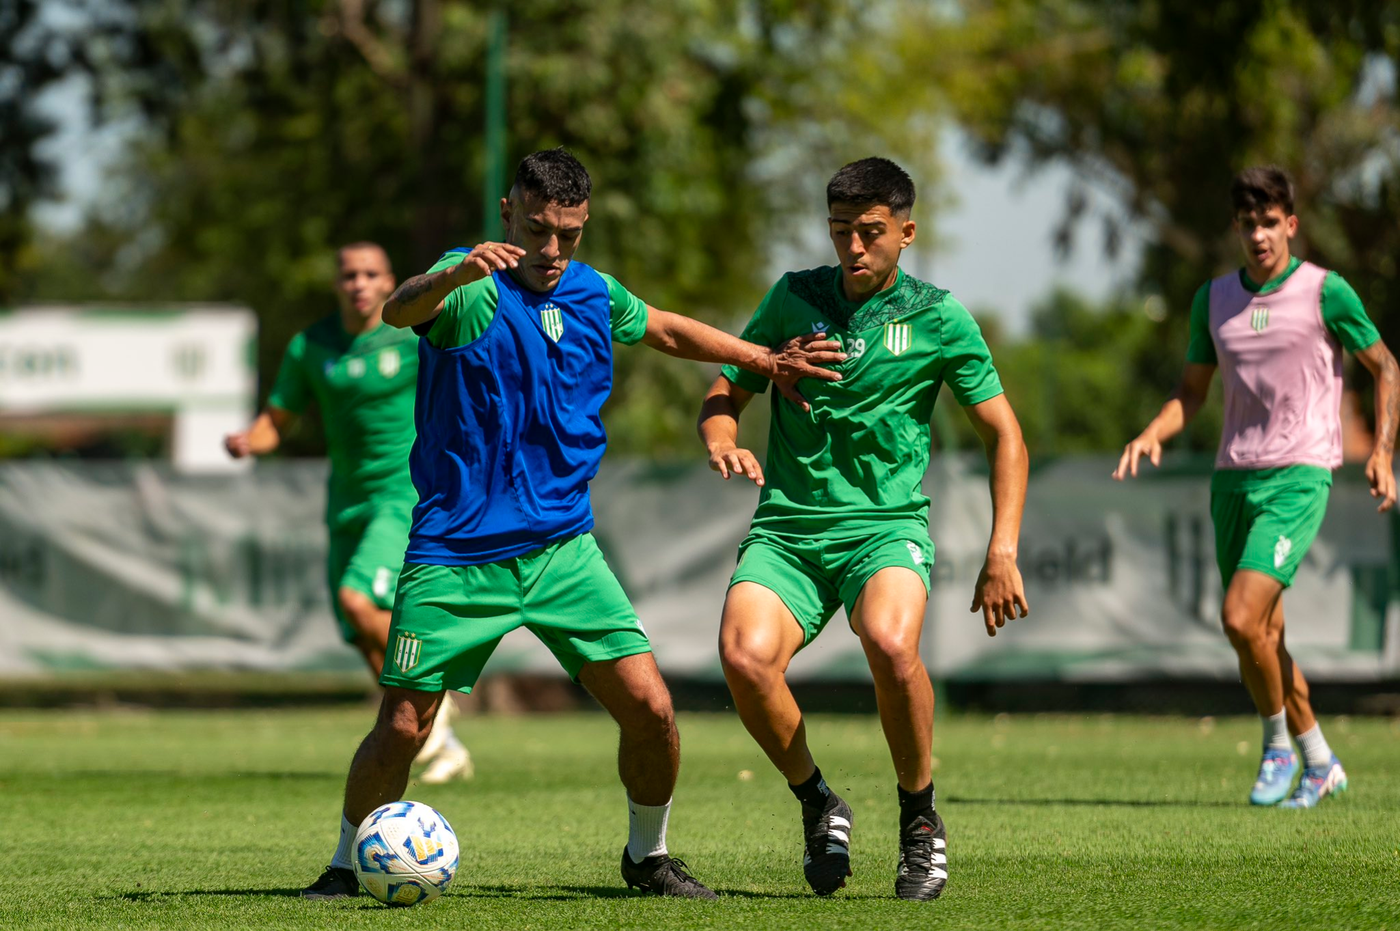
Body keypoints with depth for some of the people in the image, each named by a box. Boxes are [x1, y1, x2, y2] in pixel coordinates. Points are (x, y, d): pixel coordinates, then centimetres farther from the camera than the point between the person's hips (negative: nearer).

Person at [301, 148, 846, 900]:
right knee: (401, 728, -6)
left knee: (649, 707, -6)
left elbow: (665, 330, 29)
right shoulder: (474, 288, -11)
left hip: (562, 549, 4)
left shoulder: (594, 295, 7)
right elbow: (400, 310, -35)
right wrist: (455, 275, -56)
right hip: (455, 556, -4)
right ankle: (348, 863, 19)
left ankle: (648, 855, 18)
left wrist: (765, 361, 34)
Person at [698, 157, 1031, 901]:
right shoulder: (793, 299, 8)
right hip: (786, 527, 2)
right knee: (745, 654, -29)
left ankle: (920, 820, -10)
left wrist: (1002, 552, 0)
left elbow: (1003, 435, 9)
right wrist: (723, 440, -10)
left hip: (886, 525, -2)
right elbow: (723, 397, 15)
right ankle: (818, 806, -1)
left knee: (890, 642, -36)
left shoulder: (938, 319, 4)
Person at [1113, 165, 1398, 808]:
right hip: (1232, 479, 6)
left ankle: (1279, 745, 2)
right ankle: (1320, 765, 23)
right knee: (1262, 639, 8)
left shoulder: (1325, 292, -4)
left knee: (1241, 618, -19)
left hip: (1297, 478, -6)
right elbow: (1192, 392, 17)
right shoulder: (1214, 299, 10)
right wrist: (1151, 434, -3)